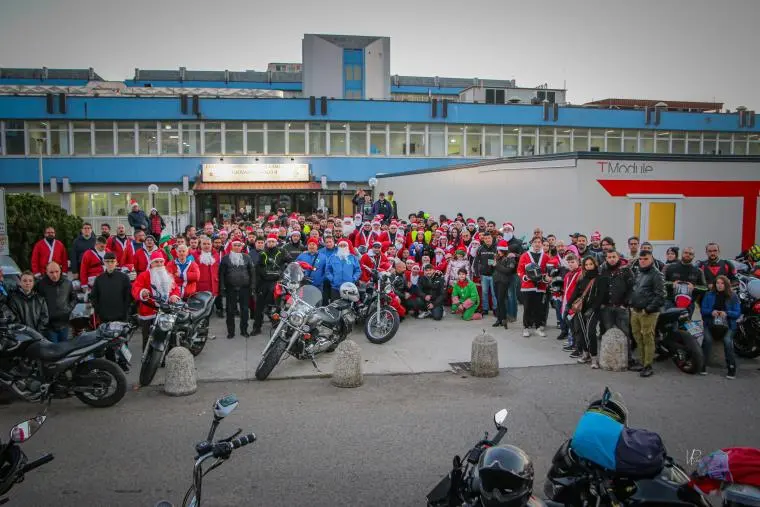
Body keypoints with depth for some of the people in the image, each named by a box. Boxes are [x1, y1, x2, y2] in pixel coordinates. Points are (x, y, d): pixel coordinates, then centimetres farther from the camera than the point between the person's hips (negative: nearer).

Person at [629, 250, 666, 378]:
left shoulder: (656, 275, -8)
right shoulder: (638, 273, 18)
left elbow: (660, 296, -14)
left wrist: (648, 309, -17)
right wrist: (632, 305, 17)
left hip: (648, 313, -8)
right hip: (635, 312, 8)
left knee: (648, 339, -6)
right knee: (638, 338, 10)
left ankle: (648, 366, 0)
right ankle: (643, 362, 19)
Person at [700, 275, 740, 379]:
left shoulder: (733, 297, 5)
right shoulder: (709, 295, 7)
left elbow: (738, 313, 0)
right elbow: (703, 310, 5)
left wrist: (727, 313, -19)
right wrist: (711, 312, -16)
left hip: (727, 325, 0)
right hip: (710, 323, 1)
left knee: (727, 341, -27)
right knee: (707, 339, -26)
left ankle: (731, 368, -14)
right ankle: (703, 365, -16)